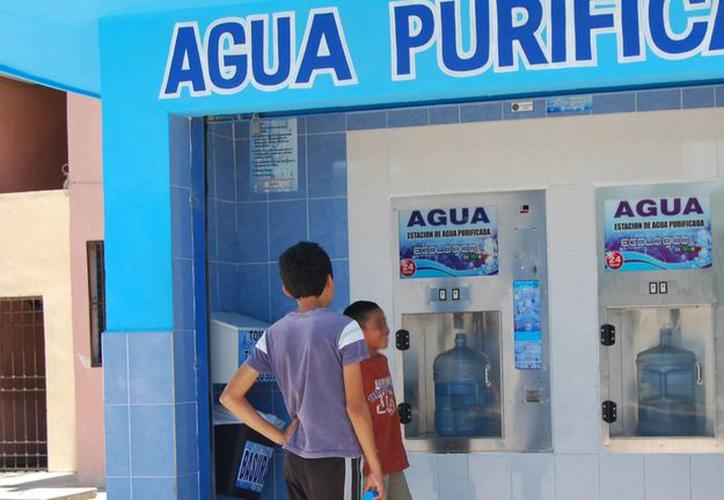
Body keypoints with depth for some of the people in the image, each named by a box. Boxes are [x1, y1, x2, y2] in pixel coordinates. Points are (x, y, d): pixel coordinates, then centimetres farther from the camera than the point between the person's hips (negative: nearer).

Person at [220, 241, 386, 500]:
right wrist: (375, 467, -5)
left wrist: (280, 437, 7)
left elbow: (230, 396, 6)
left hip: (294, 460, 6)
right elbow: (355, 405, -12)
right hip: (335, 459, -6)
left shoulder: (273, 335, 6)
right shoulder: (344, 329, -10)